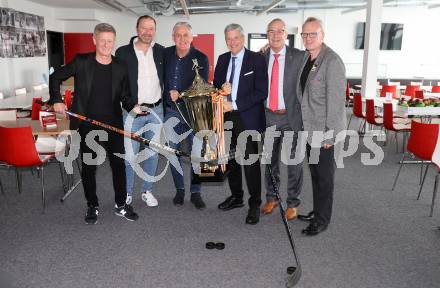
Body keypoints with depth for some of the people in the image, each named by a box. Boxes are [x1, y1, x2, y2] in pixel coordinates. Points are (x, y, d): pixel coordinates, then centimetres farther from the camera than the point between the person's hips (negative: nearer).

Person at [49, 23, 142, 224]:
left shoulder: (121, 67, 2)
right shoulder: (81, 62, -3)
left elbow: (124, 96, 7)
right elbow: (55, 78, 8)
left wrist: (133, 107, -13)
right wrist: (57, 100, -1)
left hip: (113, 124, 1)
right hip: (87, 125, -1)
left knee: (119, 164, 6)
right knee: (88, 166, 9)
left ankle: (121, 205, 23)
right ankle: (92, 206, 26)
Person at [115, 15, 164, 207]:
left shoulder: (161, 52, 6)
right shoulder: (123, 53, -2)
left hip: (156, 110, 3)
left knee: (152, 154, 11)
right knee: (129, 155, 0)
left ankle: (147, 191, 24)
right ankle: (127, 193, 16)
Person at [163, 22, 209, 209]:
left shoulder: (201, 58, -6)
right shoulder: (165, 55, 4)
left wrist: (180, 94, -23)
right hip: (171, 111, 3)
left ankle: (195, 192, 16)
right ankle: (179, 190, 25)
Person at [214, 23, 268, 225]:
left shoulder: (257, 60, -6)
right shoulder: (222, 59, 12)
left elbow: (261, 92, -12)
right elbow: (216, 84, 17)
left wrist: (235, 104, -18)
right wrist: (221, 89, -8)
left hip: (247, 118, -5)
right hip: (226, 117, 6)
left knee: (251, 162, -2)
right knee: (231, 160, 14)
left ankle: (255, 204, 11)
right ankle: (236, 196, 31)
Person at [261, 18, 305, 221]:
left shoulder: (299, 57, -6)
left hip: (291, 116, -3)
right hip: (268, 116, 3)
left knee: (294, 161, 6)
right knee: (270, 159, 15)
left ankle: (292, 203, 21)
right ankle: (271, 198, 32)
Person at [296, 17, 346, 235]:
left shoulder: (332, 61, -17)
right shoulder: (306, 58, 9)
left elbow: (336, 101, -19)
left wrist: (330, 135, -19)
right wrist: (304, 125, 12)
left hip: (325, 130, -8)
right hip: (310, 128, 8)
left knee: (324, 176, 4)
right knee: (315, 173, 18)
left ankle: (322, 219, 18)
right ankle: (317, 211, 33)